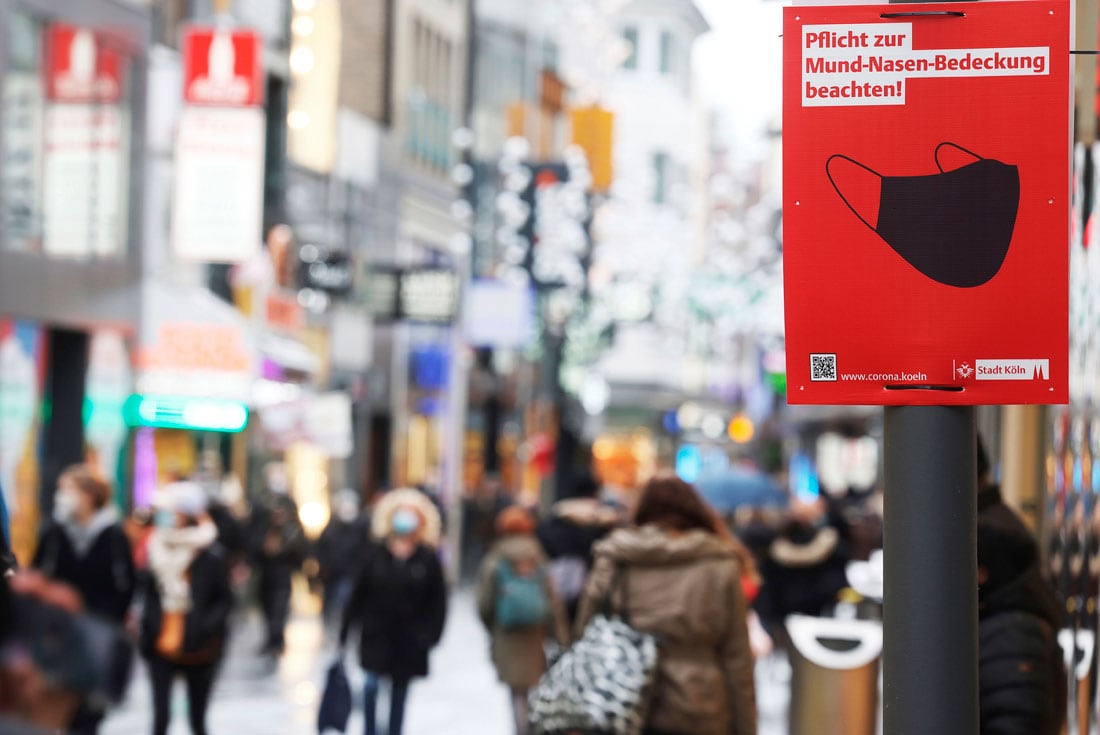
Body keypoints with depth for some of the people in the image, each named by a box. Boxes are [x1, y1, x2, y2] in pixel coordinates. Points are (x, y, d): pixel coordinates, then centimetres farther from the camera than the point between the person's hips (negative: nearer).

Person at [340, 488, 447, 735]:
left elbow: (438, 600, 1)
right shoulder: (376, 554, -1)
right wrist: (346, 627, 2)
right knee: (371, 683, -14)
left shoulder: (427, 559, -3)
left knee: (399, 692, 10)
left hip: (409, 639, 0)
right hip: (376, 633, 0)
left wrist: (431, 632, -6)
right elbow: (359, 592, 2)